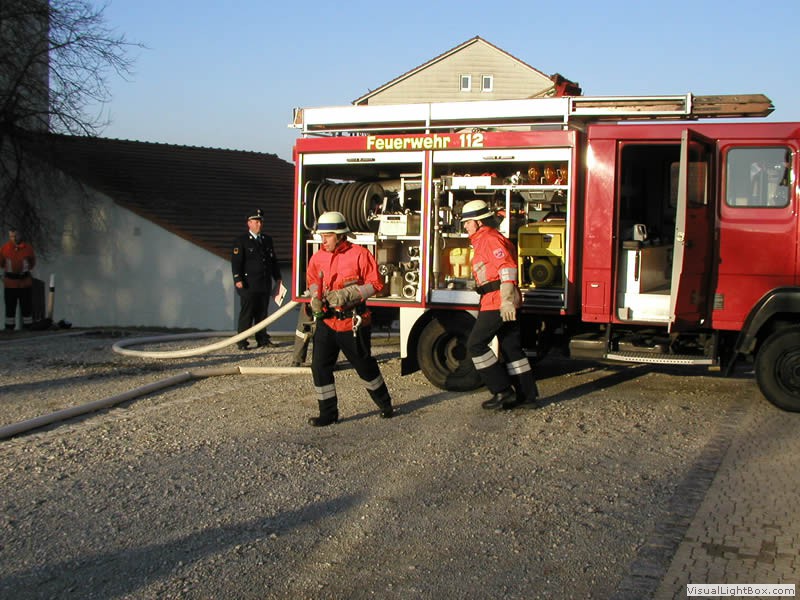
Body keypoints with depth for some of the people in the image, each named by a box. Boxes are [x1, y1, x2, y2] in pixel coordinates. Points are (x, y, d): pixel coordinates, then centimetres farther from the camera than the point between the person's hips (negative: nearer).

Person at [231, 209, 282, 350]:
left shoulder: (267, 240, 17)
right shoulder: (241, 241, -2)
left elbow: (273, 260, 23)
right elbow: (236, 262, -8)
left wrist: (278, 277, 18)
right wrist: (237, 279, -16)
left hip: (265, 284, 6)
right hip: (249, 285, -6)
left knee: (262, 312, 10)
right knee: (247, 313, -4)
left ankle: (262, 339, 17)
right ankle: (242, 342, -1)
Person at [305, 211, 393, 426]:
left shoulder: (359, 254, -12)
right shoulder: (318, 257, 4)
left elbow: (375, 284, -11)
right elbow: (312, 280, 21)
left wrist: (347, 294, -20)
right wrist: (316, 297, -1)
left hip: (353, 322, -4)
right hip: (326, 321, 5)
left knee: (365, 365, 9)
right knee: (320, 366, -2)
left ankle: (385, 404, 32)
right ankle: (328, 414, 10)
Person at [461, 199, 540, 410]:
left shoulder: (489, 238, -11)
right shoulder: (483, 240, 22)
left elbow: (507, 267, -22)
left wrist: (507, 300, -29)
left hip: (497, 302, -10)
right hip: (501, 302, 10)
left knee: (476, 344, -7)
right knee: (510, 347, 11)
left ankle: (503, 391, -5)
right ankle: (527, 392, 15)